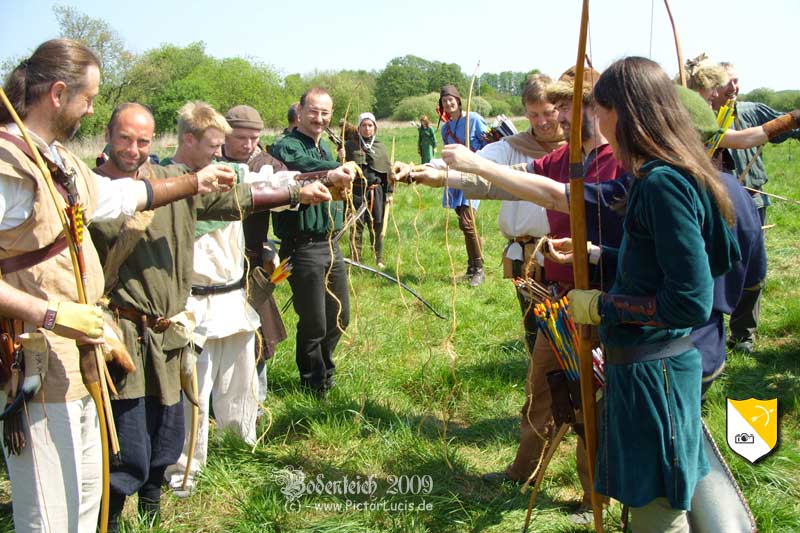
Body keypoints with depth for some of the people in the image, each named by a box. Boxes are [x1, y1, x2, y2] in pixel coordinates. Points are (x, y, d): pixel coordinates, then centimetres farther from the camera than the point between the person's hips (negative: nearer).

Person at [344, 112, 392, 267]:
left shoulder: (380, 147, 9)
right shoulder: (350, 145, 1)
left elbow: (387, 170, 12)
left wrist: (389, 192, 10)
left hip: (376, 191, 2)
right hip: (356, 191, -2)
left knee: (377, 226, 8)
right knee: (356, 226, 0)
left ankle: (379, 259, 20)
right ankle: (355, 259, 9)